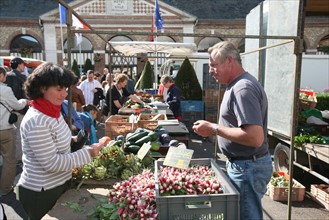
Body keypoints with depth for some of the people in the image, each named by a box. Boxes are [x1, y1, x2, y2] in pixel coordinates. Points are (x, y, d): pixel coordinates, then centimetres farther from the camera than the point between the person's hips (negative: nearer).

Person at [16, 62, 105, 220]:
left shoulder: (52, 111, 1)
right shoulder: (37, 121, -27)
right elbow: (51, 163, -26)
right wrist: (88, 153, -24)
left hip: (59, 184, 9)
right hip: (41, 194, -8)